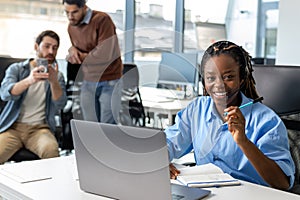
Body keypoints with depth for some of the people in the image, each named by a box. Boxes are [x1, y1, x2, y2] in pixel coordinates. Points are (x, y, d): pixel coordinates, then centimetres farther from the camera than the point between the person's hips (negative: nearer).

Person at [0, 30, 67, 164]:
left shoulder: (57, 76, 14)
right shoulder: (16, 69, 10)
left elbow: (60, 105, -3)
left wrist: (54, 82, -22)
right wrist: (28, 81, -29)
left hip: (40, 128, 0)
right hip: (13, 126, 0)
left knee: (51, 150, -32)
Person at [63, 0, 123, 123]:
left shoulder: (102, 20, -16)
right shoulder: (71, 27, 7)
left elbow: (104, 54, -22)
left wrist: (80, 56, -9)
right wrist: (72, 50, -7)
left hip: (109, 82, -6)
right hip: (88, 82, 6)